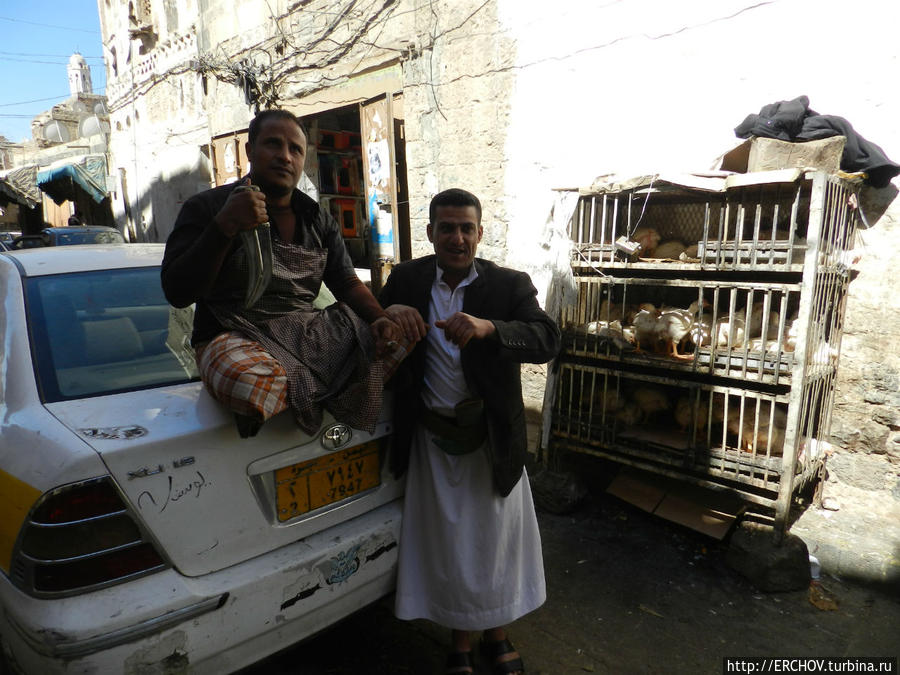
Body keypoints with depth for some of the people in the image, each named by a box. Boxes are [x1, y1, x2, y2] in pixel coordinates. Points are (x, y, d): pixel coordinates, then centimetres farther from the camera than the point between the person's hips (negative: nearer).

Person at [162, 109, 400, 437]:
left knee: (393, 340, -12)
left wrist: (380, 319, -9)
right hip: (235, 336, -5)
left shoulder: (318, 220, 15)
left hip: (307, 333, 6)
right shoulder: (207, 207, 0)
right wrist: (224, 228, -22)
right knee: (253, 385, -40)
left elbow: (347, 283, 13)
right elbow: (177, 293, -9)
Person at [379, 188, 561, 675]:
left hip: (491, 438, 0)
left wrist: (488, 328, -40)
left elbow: (547, 340, -21)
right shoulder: (406, 279, -1)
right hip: (432, 438, 1)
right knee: (449, 543, 14)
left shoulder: (510, 285, -8)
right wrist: (388, 313, -20)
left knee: (497, 538, 16)